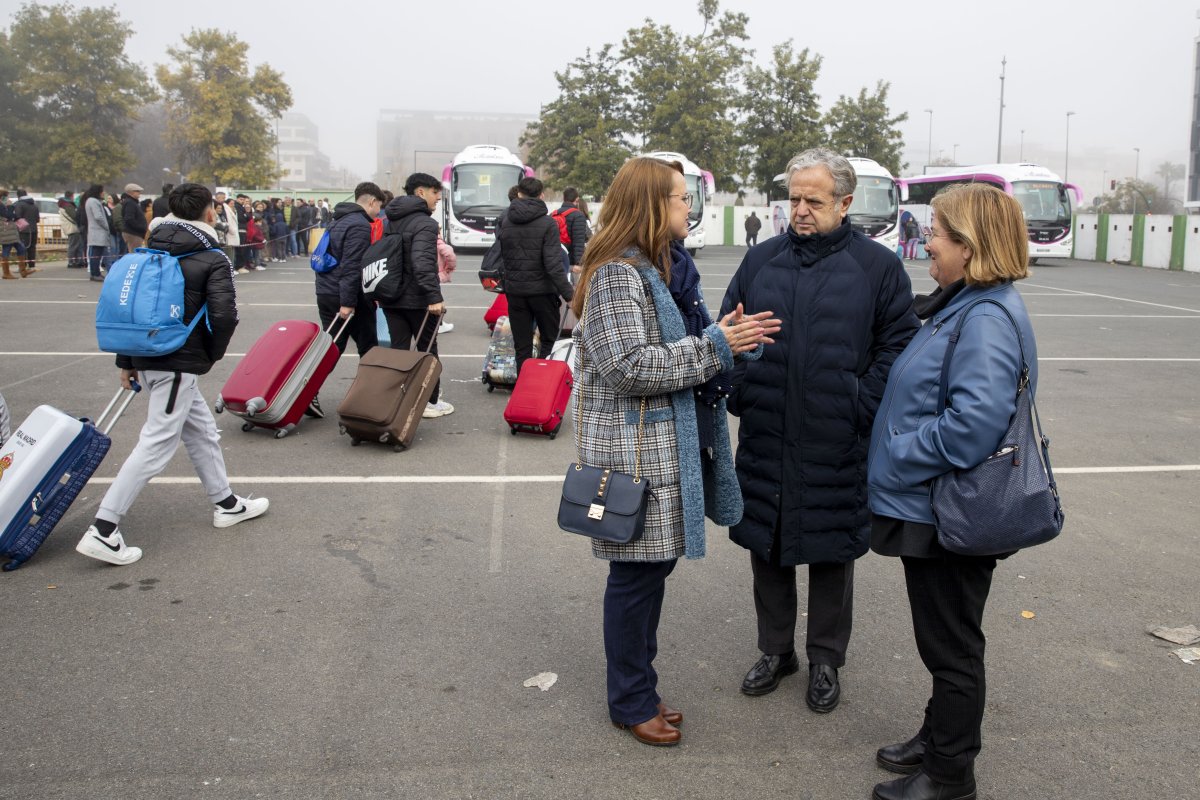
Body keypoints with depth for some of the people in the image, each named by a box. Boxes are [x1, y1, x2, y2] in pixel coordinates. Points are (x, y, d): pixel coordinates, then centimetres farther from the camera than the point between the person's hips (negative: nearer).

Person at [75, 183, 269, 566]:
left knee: (202, 431, 19)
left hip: (148, 358, 8)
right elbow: (224, 316, -20)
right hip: (180, 363, -8)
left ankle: (226, 504, 31)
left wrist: (127, 361, 19)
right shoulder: (213, 261, -9)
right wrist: (212, 353, -2)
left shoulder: (151, 252, 12)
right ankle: (103, 530, -7)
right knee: (156, 445, -6)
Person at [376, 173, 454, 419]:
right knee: (427, 350, 5)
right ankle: (431, 402, 13)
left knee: (397, 350, 10)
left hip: (390, 297, 7)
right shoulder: (424, 223, -14)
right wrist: (434, 296, -28)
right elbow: (423, 263, -26)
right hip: (417, 299, -7)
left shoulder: (390, 222, 13)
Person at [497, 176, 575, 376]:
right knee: (549, 339, 11)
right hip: (542, 290, -3)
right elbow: (553, 264, -16)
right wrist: (568, 293, -15)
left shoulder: (504, 223, 3)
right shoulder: (548, 224, -10)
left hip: (514, 290, 3)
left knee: (522, 345, 9)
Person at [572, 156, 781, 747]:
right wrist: (716, 344, -20)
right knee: (636, 574, 3)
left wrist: (734, 339, 3)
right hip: (634, 450, -9)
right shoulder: (617, 275, -16)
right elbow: (630, 367, -24)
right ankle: (630, 703, 21)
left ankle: (639, 688, 32)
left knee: (652, 567, 16)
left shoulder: (662, 270, 14)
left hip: (666, 446, 9)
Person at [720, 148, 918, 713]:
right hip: (764, 439, 3)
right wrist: (738, 396, -1)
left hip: (836, 447, -3)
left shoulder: (878, 266, -1)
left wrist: (861, 409, -11)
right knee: (766, 547, 13)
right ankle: (775, 650, 33)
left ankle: (826, 661, 30)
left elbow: (897, 346, -2)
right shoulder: (760, 260, 8)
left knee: (832, 553, 11)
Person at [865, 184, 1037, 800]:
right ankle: (938, 739, 40)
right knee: (943, 639, 23)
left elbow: (973, 424, -31)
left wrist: (896, 458, -20)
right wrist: (893, 459, 12)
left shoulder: (987, 321, -23)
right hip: (931, 507, 10)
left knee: (951, 645, 7)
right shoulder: (963, 308, 10)